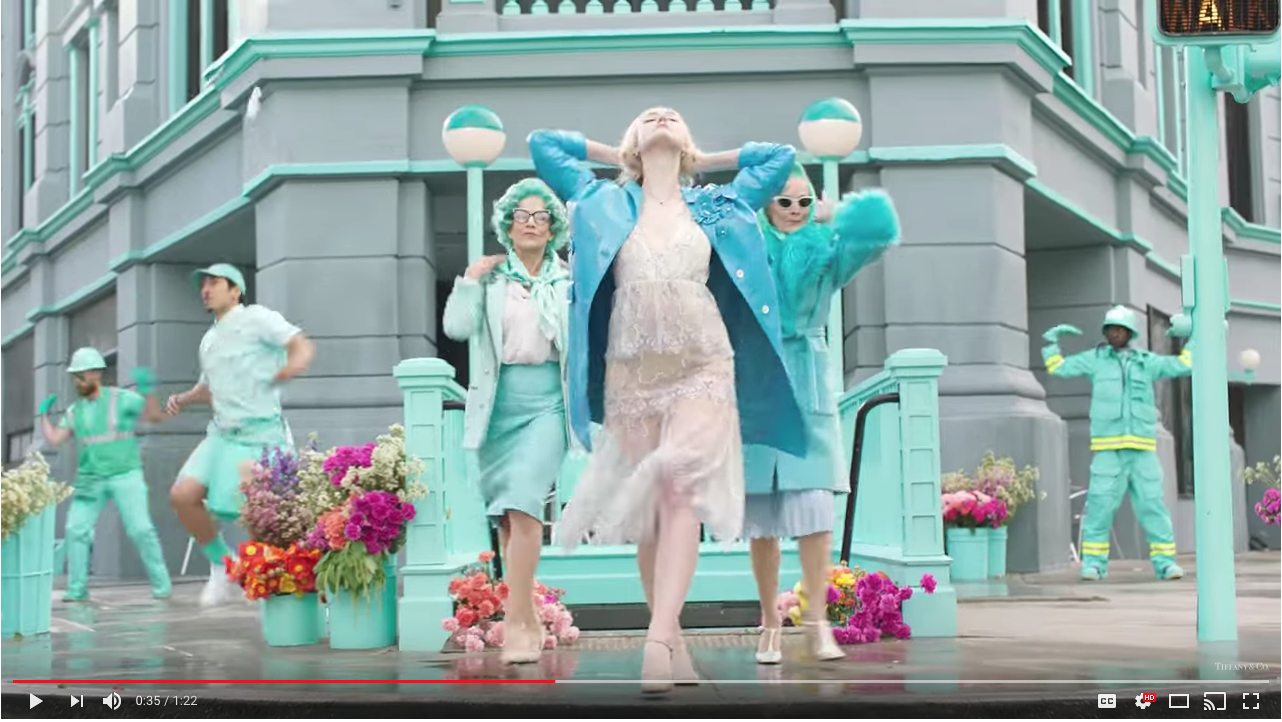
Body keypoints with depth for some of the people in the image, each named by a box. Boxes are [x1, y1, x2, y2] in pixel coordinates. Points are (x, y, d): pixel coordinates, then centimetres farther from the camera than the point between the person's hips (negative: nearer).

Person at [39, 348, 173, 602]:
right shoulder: (75, 411, 10)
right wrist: (44, 414, 14)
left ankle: (161, 585, -2)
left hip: (126, 476, -4)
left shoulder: (122, 398, -5)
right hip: (90, 480, 4)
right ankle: (77, 589, 1)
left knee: (141, 530, -13)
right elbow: (53, 439, 8)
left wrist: (147, 392, -27)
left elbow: (157, 417, -13)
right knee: (76, 530, -7)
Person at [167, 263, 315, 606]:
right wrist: (183, 399, 13)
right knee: (182, 496, -11)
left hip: (261, 434, -6)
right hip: (222, 434, 6)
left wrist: (289, 368, -37)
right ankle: (221, 562, 8)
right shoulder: (209, 339, 19)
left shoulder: (256, 318, -3)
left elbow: (303, 346, -15)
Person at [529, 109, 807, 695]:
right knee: (647, 505, -2)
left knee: (682, 491, -20)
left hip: (702, 367, -1)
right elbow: (542, 143, 23)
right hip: (631, 371, 1)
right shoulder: (607, 203, 18)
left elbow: (781, 156, 27)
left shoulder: (714, 207, 18)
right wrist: (618, 158, 27)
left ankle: (658, 641, -32)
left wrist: (705, 161, 28)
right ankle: (674, 648, 2)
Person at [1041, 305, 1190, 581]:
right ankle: (1093, 562, -2)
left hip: (1143, 448, 1)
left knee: (1152, 504, -2)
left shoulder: (1146, 362, 14)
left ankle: (1164, 561, 4)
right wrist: (1052, 338, 8)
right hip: (1108, 448, -1)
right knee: (1100, 505, -8)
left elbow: (1184, 366, 17)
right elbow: (1058, 368, 13)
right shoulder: (1096, 359, 11)